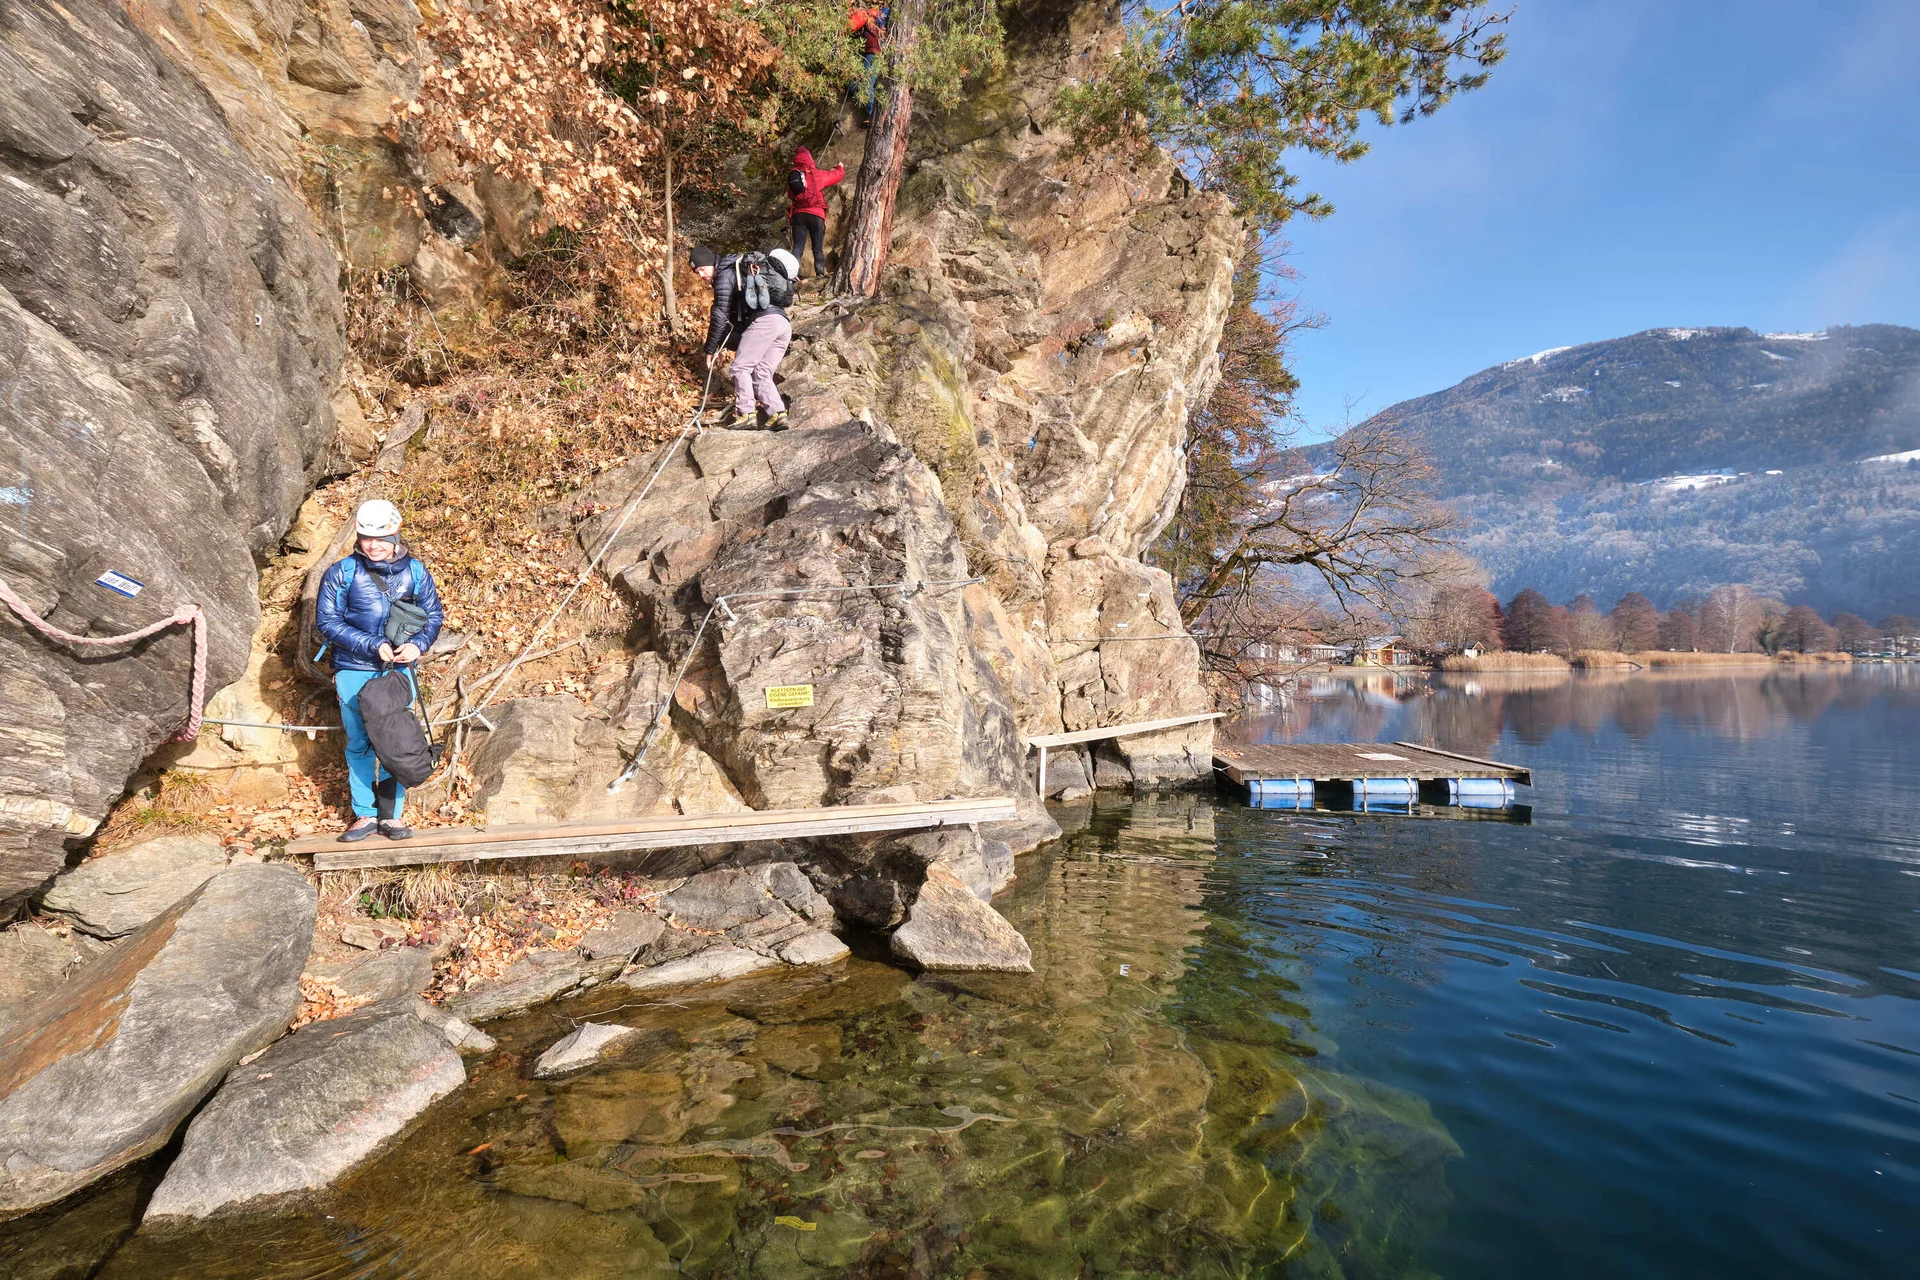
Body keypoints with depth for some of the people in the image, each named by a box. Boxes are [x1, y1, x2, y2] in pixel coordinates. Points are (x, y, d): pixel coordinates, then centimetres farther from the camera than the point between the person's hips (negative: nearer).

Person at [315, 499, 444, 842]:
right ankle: (365, 814, 15)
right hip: (354, 672, -1)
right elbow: (328, 621, -7)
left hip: (399, 670, 1)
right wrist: (373, 645, -16)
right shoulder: (341, 573, -4)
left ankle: (392, 815, 11)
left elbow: (434, 615, 8)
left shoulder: (415, 572, 2)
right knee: (359, 743, 6)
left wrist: (417, 644, -11)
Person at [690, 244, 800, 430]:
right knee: (761, 374, 8)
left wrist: (711, 350, 3)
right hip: (784, 325, 9)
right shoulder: (741, 270, 32)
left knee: (741, 367, -6)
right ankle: (777, 415, -6)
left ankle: (744, 413, -13)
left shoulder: (725, 275, 3)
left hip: (764, 320, -9)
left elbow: (720, 316, -2)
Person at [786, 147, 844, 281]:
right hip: (815, 214, -2)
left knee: (798, 247, 1)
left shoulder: (791, 175, 7)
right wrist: (841, 167, 34)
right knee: (818, 248, 5)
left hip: (798, 214, 2)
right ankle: (820, 273, -1)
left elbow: (790, 194, 15)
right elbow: (838, 175, 13)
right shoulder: (817, 174, 0)